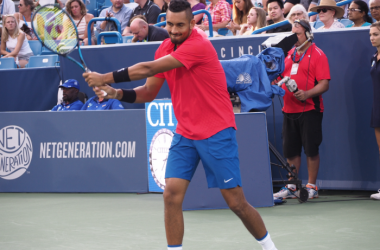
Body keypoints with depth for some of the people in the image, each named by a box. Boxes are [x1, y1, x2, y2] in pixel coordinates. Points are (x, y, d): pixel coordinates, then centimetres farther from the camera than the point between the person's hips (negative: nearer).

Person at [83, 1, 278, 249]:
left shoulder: (199, 46, -20)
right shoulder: (165, 49, 6)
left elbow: (148, 69, -23)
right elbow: (149, 92, 10)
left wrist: (106, 78, -19)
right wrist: (118, 93, -8)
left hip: (216, 133, -6)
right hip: (185, 135, 6)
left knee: (236, 201, -3)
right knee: (172, 194, -10)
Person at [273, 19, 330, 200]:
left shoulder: (317, 55, -5)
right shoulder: (289, 54, 15)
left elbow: (324, 84, -12)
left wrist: (307, 94, -25)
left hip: (309, 109, -6)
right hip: (289, 109, 6)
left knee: (311, 149, -1)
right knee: (290, 150, 7)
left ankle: (311, 187, 7)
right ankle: (291, 187, 14)